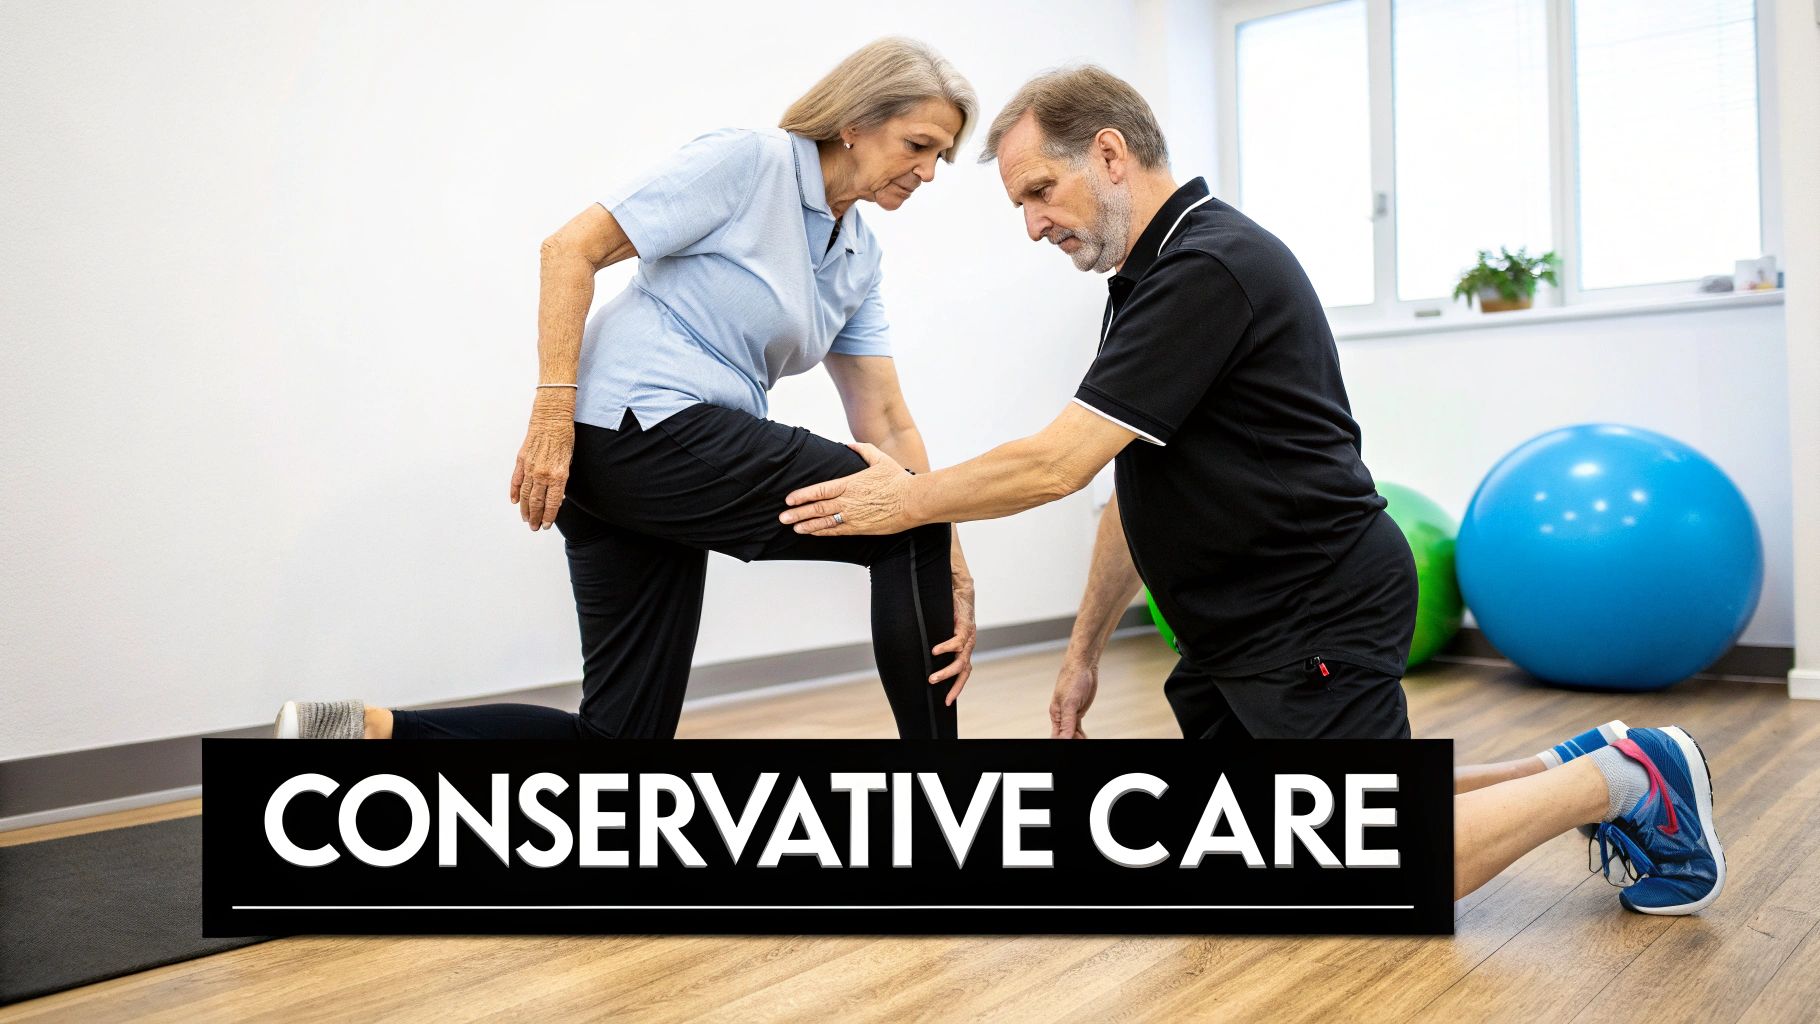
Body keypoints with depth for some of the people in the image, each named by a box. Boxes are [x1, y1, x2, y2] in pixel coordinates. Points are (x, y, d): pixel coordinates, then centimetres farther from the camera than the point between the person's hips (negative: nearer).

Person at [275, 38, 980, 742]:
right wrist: (554, 410, -19)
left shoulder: (858, 258, 16)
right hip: (642, 424, -9)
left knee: (620, 730, 9)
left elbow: (885, 421, 13)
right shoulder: (749, 161, -7)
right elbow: (572, 249, -12)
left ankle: (370, 729, 5)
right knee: (908, 526, -6)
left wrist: (946, 563, 6)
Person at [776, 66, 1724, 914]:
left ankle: (1622, 780, 15)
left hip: (1320, 618, -10)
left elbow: (1054, 465, -24)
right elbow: (1138, 495, 15)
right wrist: (1084, 652, 14)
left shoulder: (1211, 266, -21)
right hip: (1234, 630, 10)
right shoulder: (1152, 280, 12)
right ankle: (1563, 769, 24)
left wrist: (908, 500, -8)